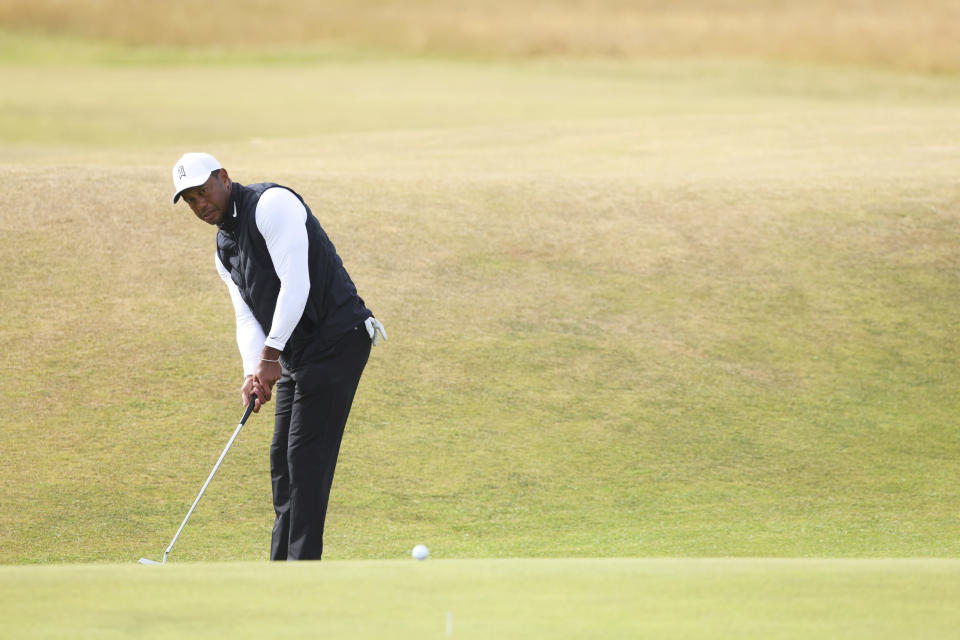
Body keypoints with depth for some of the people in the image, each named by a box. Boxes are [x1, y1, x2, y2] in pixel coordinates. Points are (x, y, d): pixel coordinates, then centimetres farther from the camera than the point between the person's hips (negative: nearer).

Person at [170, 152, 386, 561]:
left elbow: (296, 284, -22)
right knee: (282, 459, 12)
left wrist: (271, 355, -20)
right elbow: (248, 317, 11)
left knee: (307, 456, -12)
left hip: (337, 340, -10)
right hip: (298, 356, 10)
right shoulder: (225, 249, 16)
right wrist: (253, 372, -8)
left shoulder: (272, 204, -14)